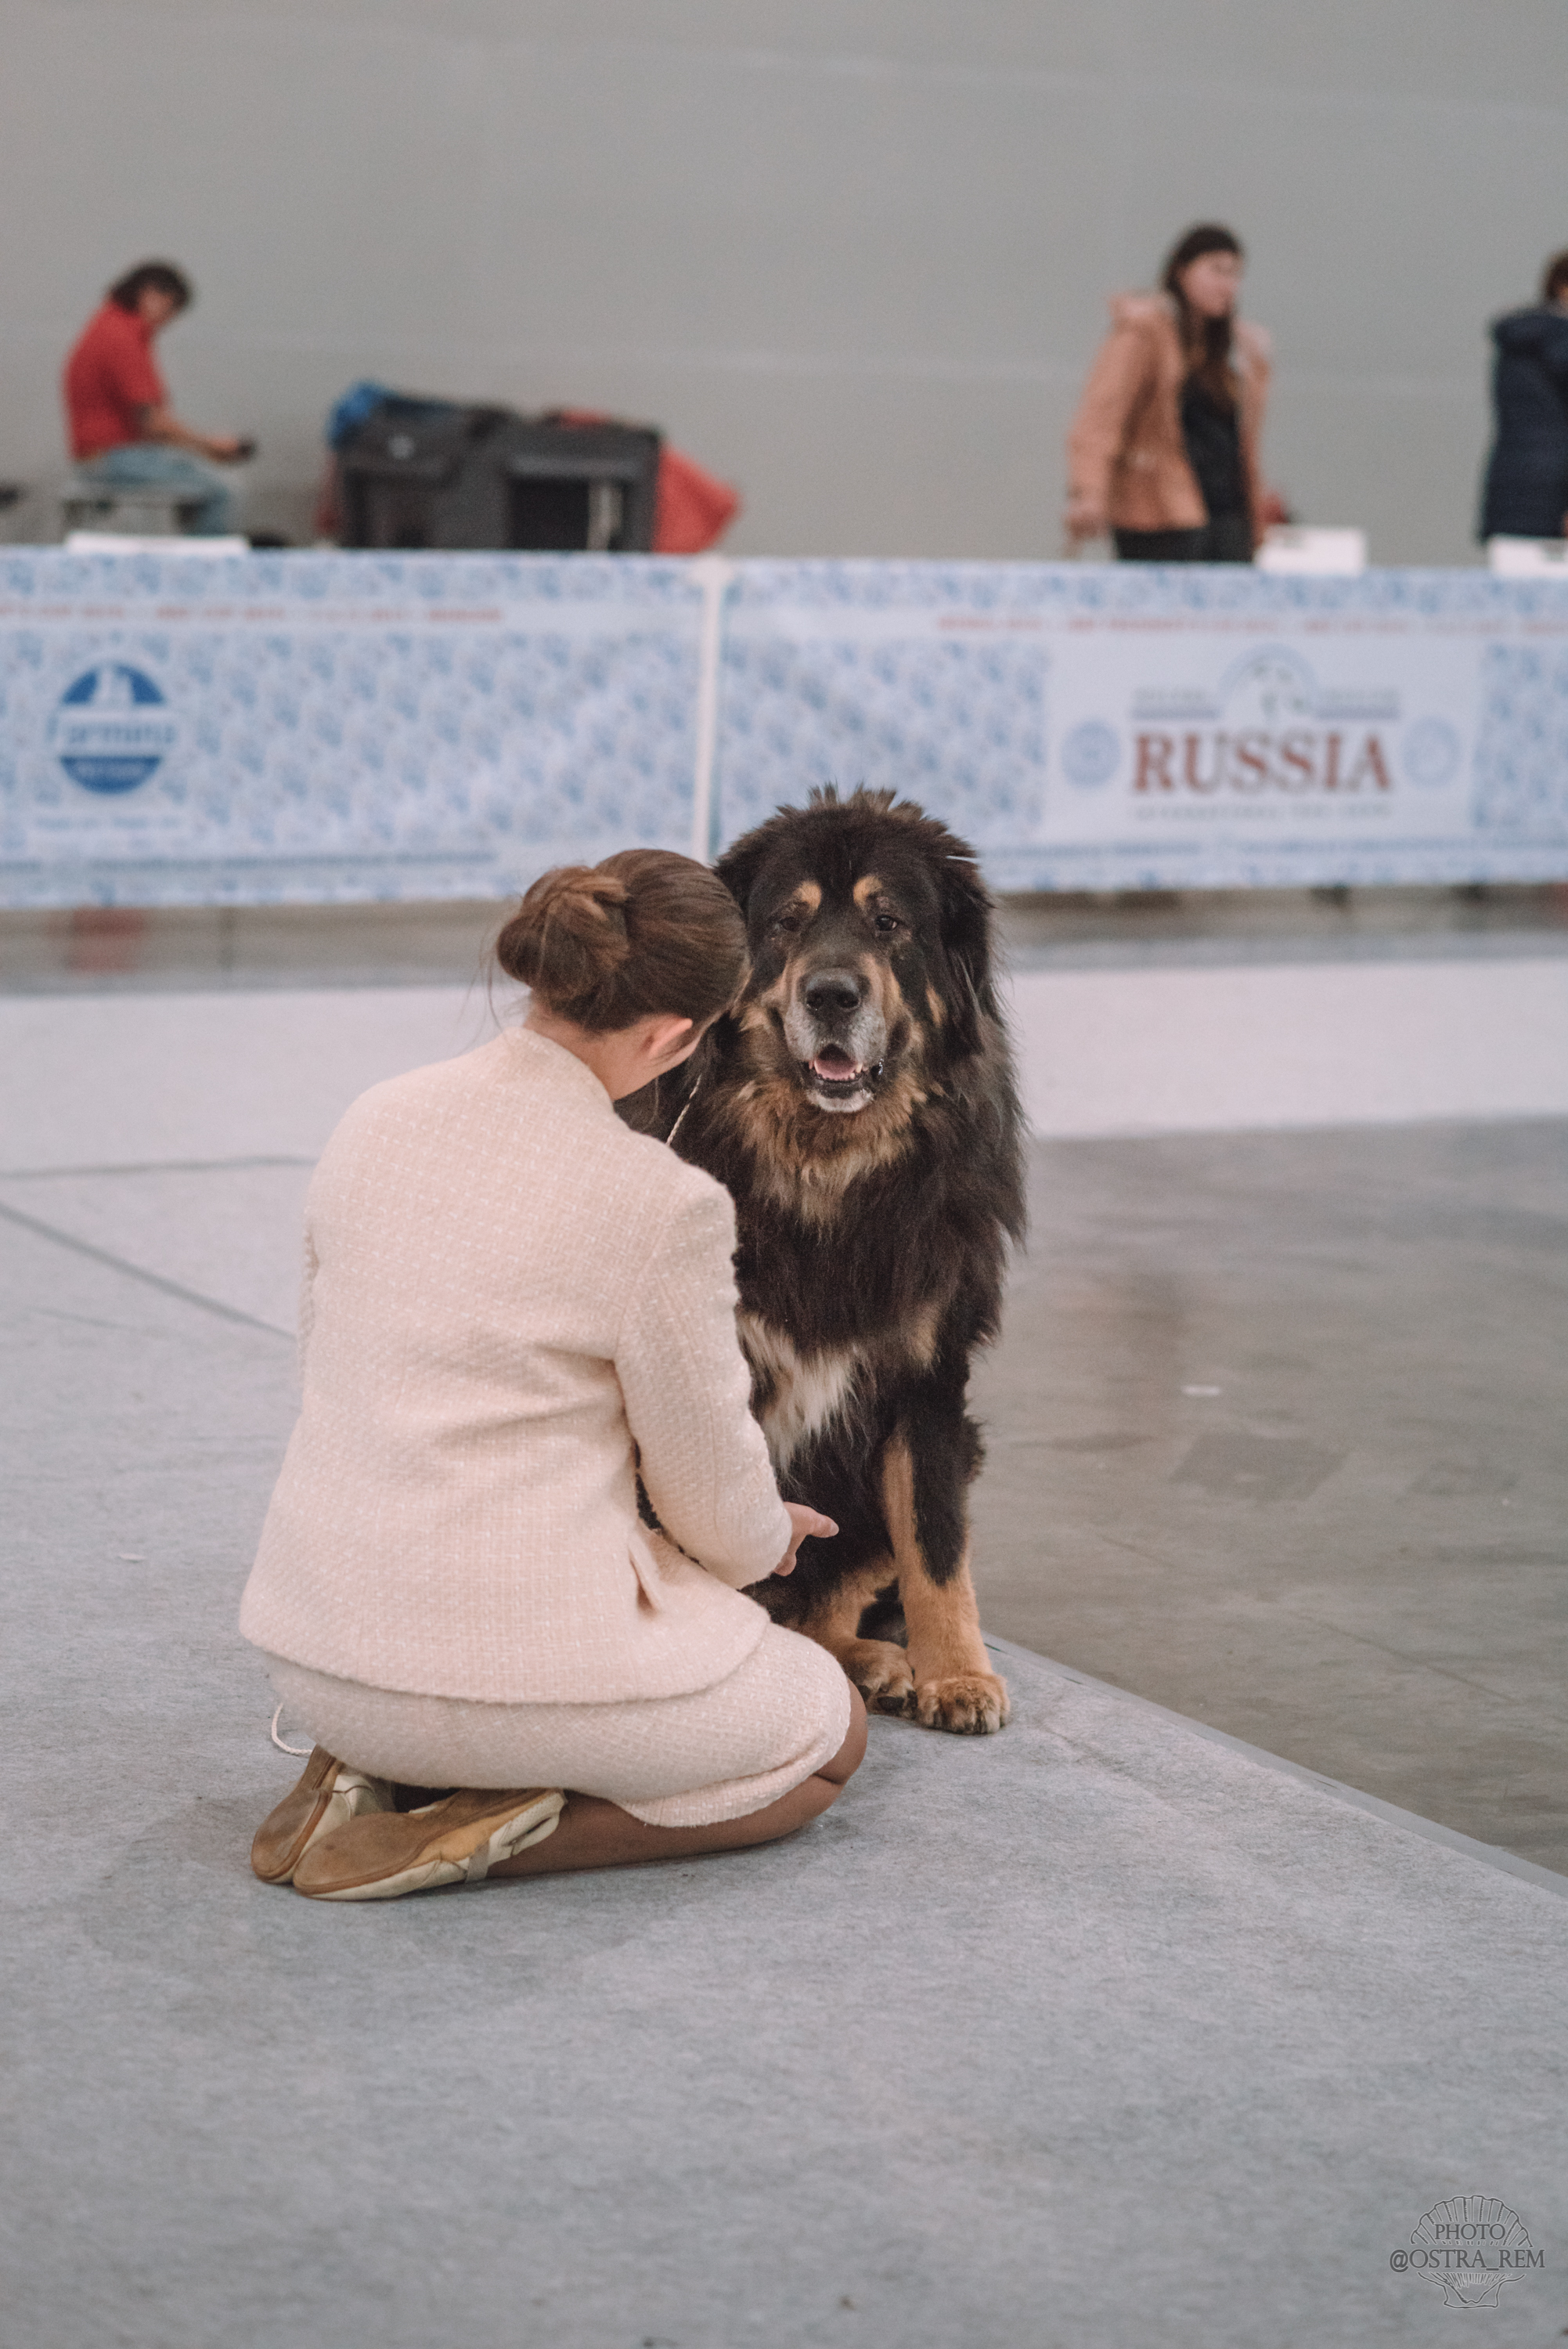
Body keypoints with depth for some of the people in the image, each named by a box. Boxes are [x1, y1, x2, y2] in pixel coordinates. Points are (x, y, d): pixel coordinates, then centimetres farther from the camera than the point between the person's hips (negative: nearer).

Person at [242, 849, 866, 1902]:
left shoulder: (374, 1122, 0)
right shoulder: (662, 1203, -18)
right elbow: (717, 1509, -6)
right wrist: (766, 1541, 20)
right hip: (513, 1648, -7)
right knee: (831, 1735, 21)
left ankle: (361, 1767, 9)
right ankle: (473, 1839, -3)